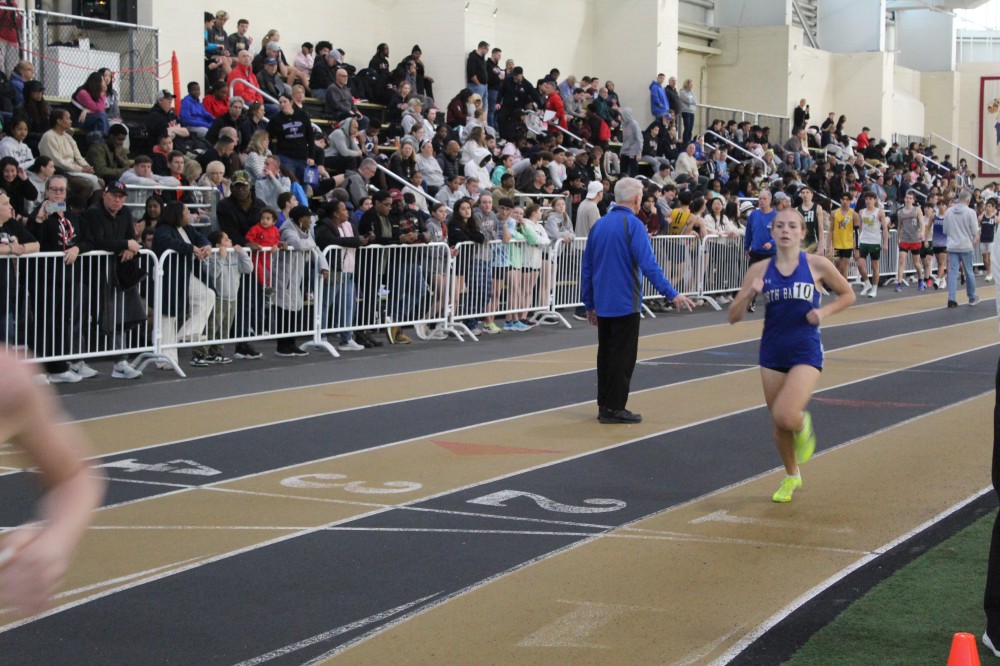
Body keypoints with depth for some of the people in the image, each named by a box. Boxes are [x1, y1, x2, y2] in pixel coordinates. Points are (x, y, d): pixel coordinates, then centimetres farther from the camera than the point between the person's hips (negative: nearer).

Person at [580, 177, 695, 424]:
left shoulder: (599, 225, 10)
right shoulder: (633, 225, -12)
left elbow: (586, 268, 14)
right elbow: (648, 265, -21)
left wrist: (589, 304, 20)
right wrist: (672, 294, -22)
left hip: (602, 303, 7)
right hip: (625, 303, -7)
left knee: (606, 354, 13)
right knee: (623, 356, -1)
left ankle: (604, 406, 17)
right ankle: (614, 408, 0)